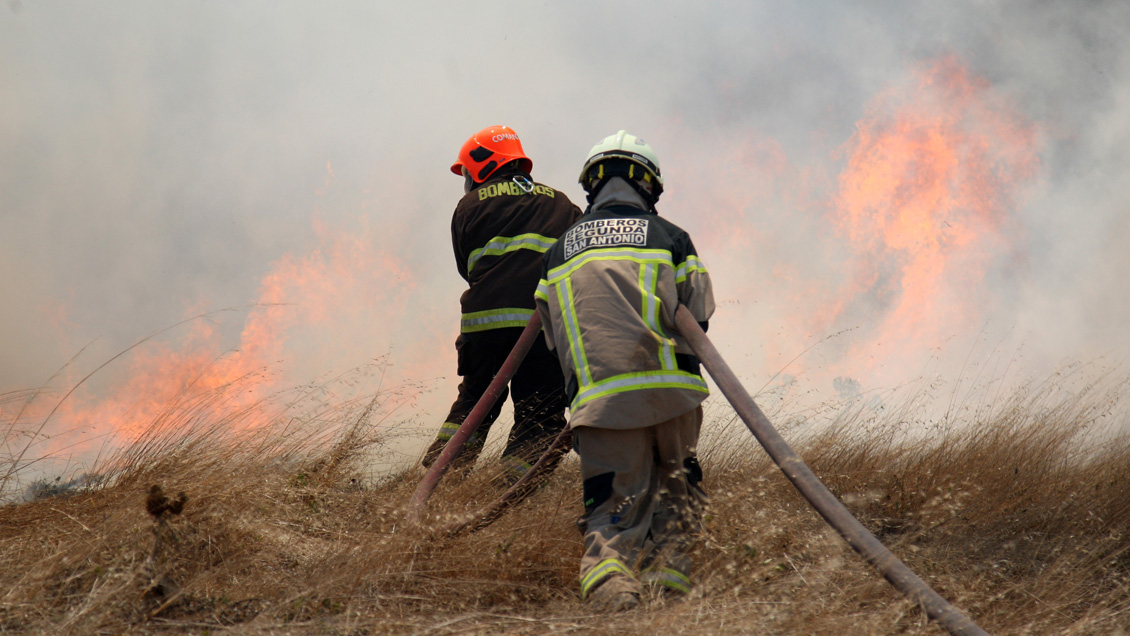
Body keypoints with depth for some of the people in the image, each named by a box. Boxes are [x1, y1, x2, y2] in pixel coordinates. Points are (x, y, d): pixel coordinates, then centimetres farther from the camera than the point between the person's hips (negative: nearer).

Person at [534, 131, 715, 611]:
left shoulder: (559, 252, 16)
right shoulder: (671, 238, 10)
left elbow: (555, 341, 17)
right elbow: (696, 323, 8)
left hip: (598, 398, 1)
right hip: (670, 390, -1)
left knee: (615, 504, 2)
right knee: (676, 489, 18)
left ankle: (607, 567, -26)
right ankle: (667, 574, 3)